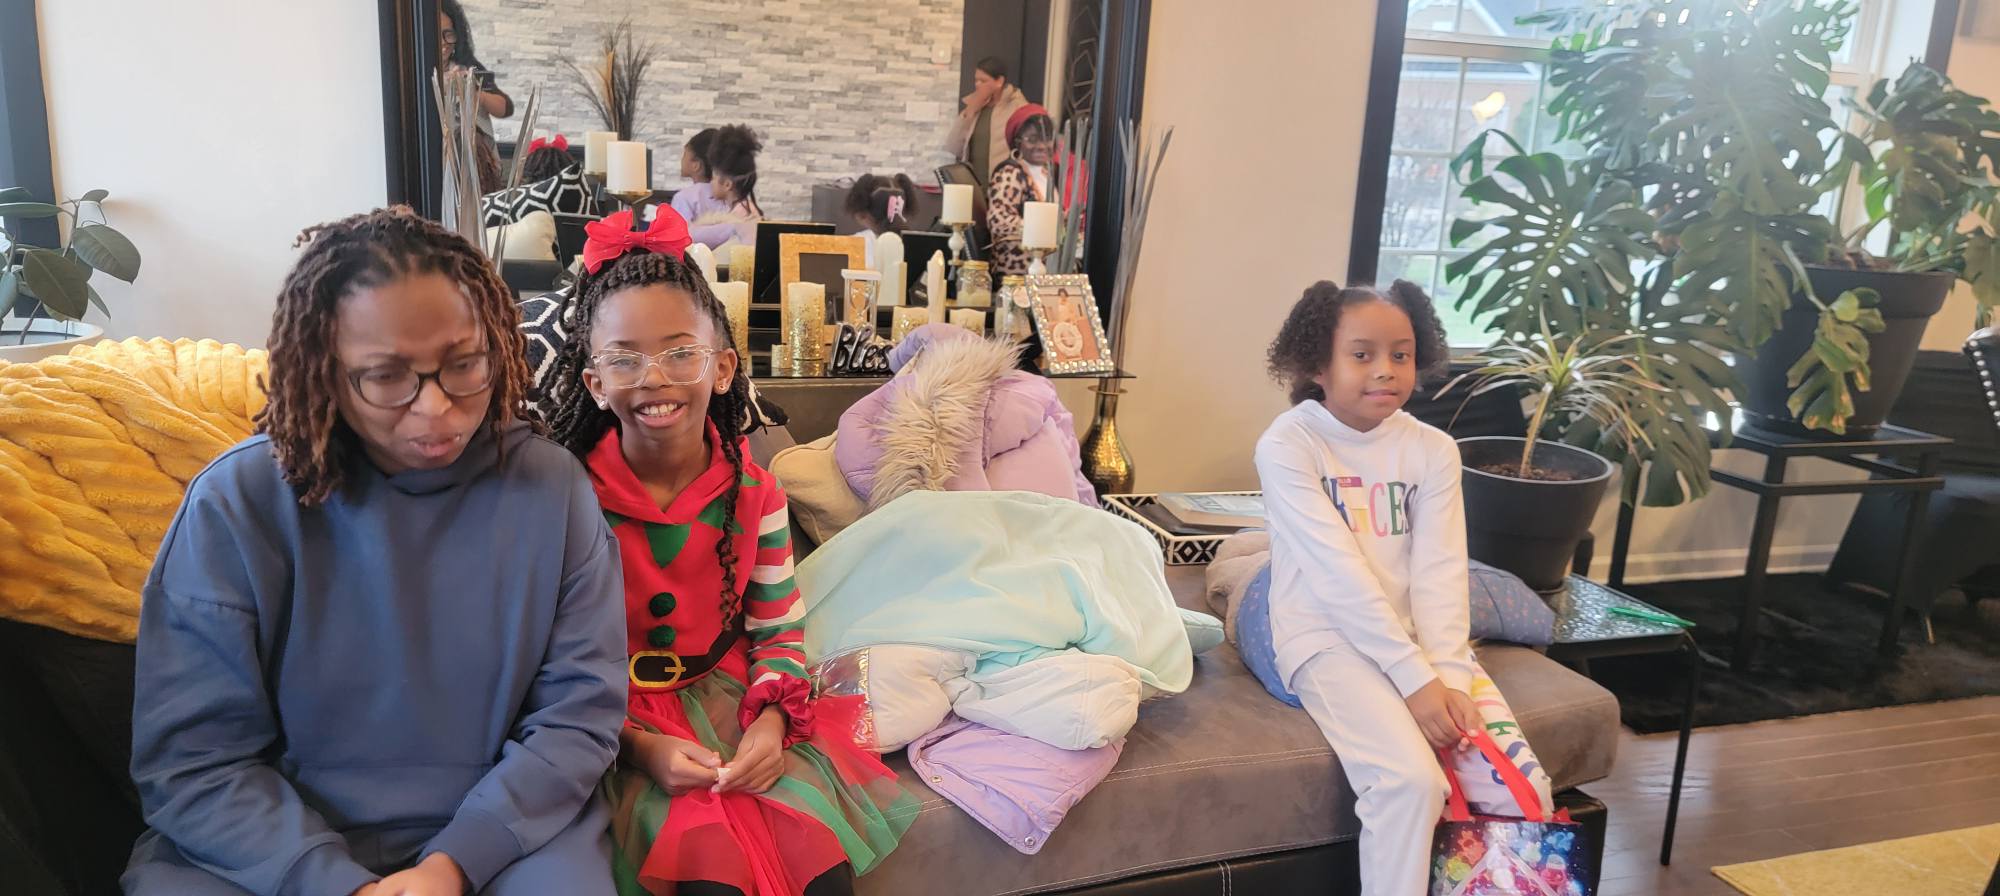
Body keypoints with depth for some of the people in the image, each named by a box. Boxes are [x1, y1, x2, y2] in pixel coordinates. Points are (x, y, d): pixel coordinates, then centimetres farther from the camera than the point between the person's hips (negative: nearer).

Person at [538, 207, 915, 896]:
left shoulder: (755, 494, -2)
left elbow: (779, 634, 6)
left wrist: (772, 719, -14)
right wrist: (638, 746, -19)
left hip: (734, 700, 3)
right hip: (621, 725, -2)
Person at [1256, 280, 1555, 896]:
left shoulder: (1433, 451, 4)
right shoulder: (1287, 445, -11)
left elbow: (1440, 574, -5)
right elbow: (1340, 575, -18)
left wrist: (1449, 677, -19)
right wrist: (1415, 680, -22)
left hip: (1423, 638, 5)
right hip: (1330, 638, -5)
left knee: (1523, 787, -9)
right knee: (1412, 782, -26)